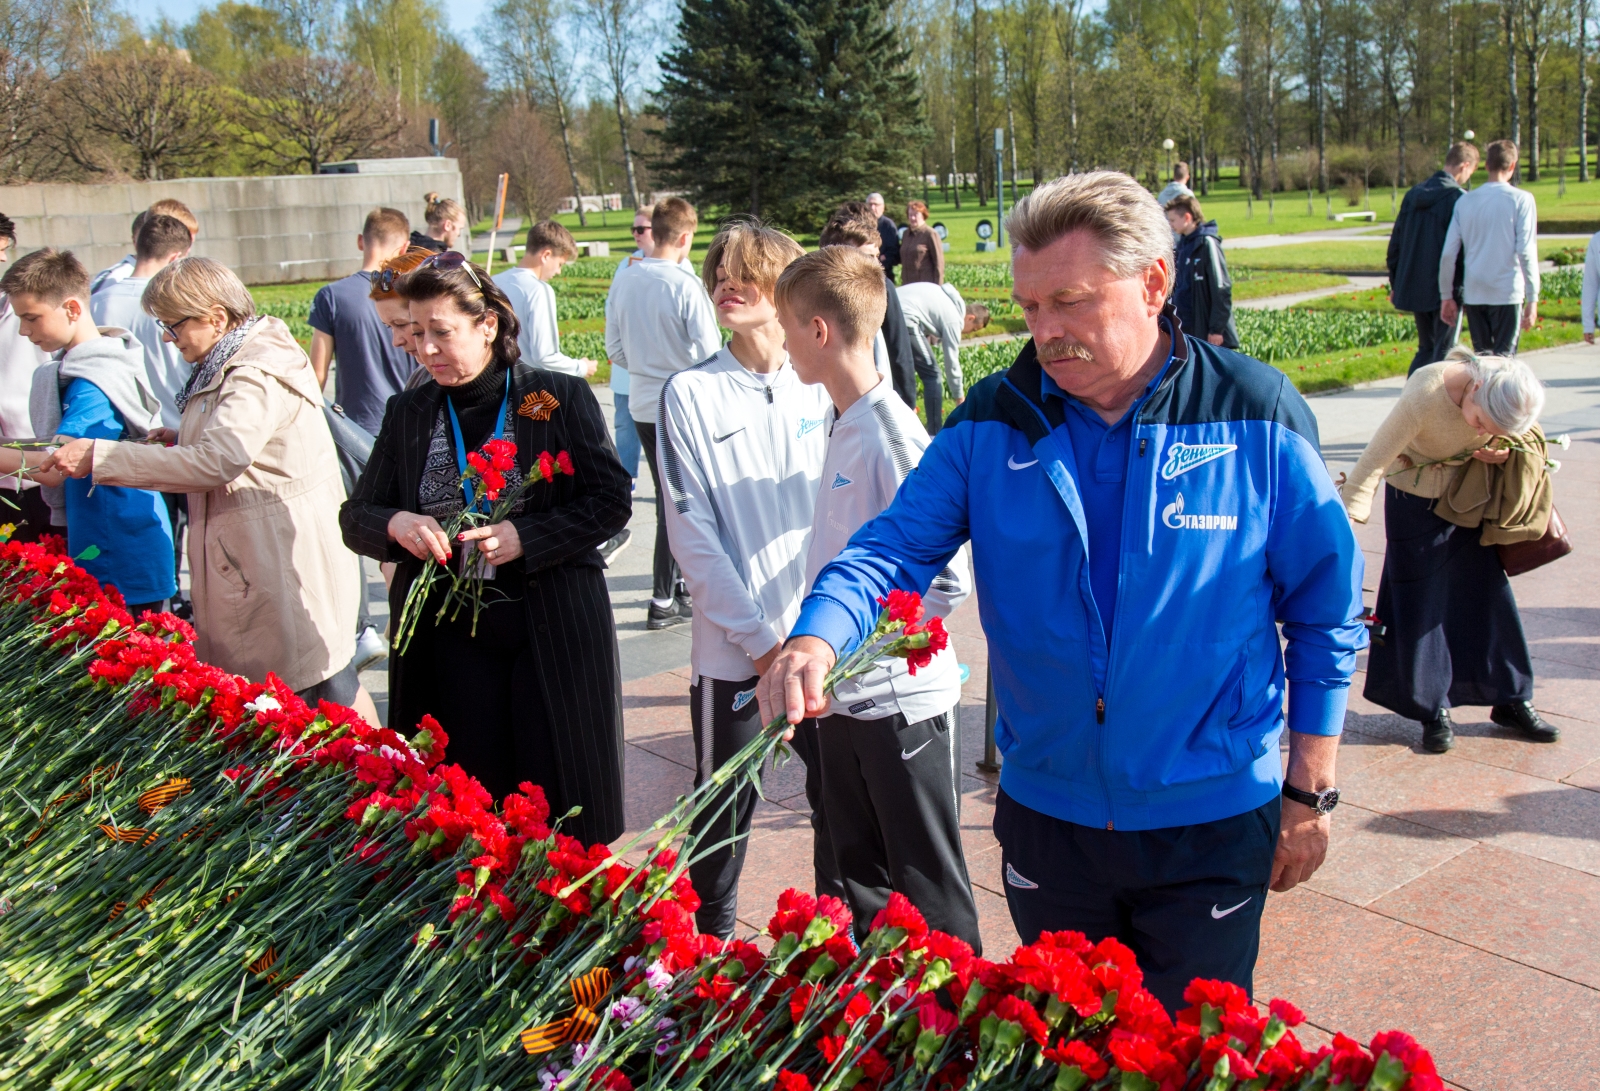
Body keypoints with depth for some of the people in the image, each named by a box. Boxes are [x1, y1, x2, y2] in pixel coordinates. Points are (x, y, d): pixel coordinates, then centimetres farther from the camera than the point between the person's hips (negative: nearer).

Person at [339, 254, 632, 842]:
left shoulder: (559, 397, -3)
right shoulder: (408, 413, 8)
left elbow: (610, 500, -6)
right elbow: (355, 517, 11)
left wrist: (526, 537, -19)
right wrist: (395, 524, -13)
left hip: (552, 632, -3)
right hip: (448, 636, 3)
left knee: (561, 803, 4)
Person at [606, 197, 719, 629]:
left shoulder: (623, 280, 0)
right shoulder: (687, 285, -18)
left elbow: (614, 346, 8)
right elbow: (710, 353, -16)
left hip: (642, 404, 6)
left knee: (669, 497, 19)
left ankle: (678, 582, 30)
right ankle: (664, 601, 12)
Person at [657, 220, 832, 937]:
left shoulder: (821, 387, 3)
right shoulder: (691, 394, -3)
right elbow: (692, 536, -6)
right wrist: (759, 637, -10)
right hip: (735, 650, -2)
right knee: (727, 811, 10)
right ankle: (711, 946, 31)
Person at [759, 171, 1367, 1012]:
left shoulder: (1255, 415, -10)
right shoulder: (993, 422, -5)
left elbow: (1326, 611, -3)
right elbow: (895, 548, -7)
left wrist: (1309, 792, -1)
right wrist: (817, 639, -29)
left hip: (1210, 825, -2)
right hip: (1045, 815, 3)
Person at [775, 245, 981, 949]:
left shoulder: (893, 438, -21)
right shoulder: (841, 420, 6)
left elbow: (947, 582, -23)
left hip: (903, 699, -9)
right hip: (844, 694, 9)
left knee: (927, 886, 7)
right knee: (858, 870, 21)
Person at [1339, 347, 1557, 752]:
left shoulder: (1509, 387, -19)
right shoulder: (1424, 396, -35)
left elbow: (1526, 440, 4)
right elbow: (1373, 462, -33)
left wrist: (1507, 451, -18)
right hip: (1416, 498, -4)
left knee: (1488, 591, 10)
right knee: (1421, 601, 1)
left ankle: (1510, 699, 25)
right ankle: (1432, 708, 16)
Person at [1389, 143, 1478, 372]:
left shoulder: (1414, 194, 9)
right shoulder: (1458, 198, -12)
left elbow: (1395, 242, 13)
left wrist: (1395, 283, 18)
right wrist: (1460, 290, -9)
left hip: (1413, 287, 6)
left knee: (1426, 349, 16)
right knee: (1444, 351, 1)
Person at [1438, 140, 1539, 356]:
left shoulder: (1465, 200, 6)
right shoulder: (1521, 199, -4)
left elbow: (1448, 253, 3)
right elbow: (1526, 252, -10)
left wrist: (1446, 296, 11)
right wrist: (1532, 298, -6)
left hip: (1473, 295, 3)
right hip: (1507, 293, -3)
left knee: (1480, 358, 13)